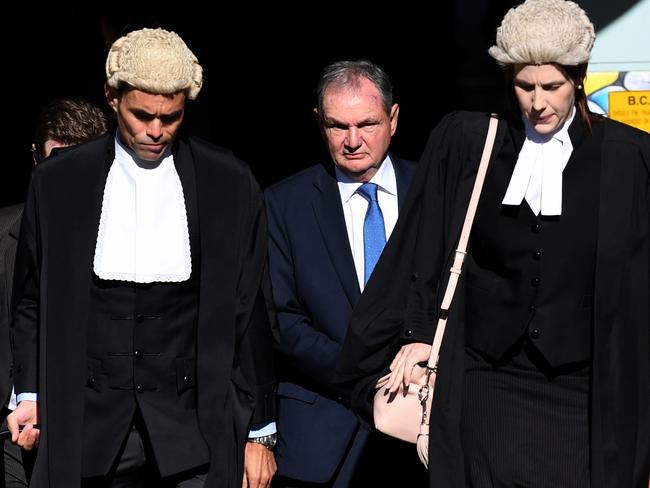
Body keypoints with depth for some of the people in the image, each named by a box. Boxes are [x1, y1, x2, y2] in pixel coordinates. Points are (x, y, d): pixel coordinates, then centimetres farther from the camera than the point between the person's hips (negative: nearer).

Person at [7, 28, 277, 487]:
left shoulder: (229, 184, 1)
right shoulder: (56, 182, 5)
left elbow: (251, 313, 4)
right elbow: (33, 304, 12)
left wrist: (259, 432, 3)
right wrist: (30, 394, 0)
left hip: (197, 426, -1)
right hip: (88, 428, 1)